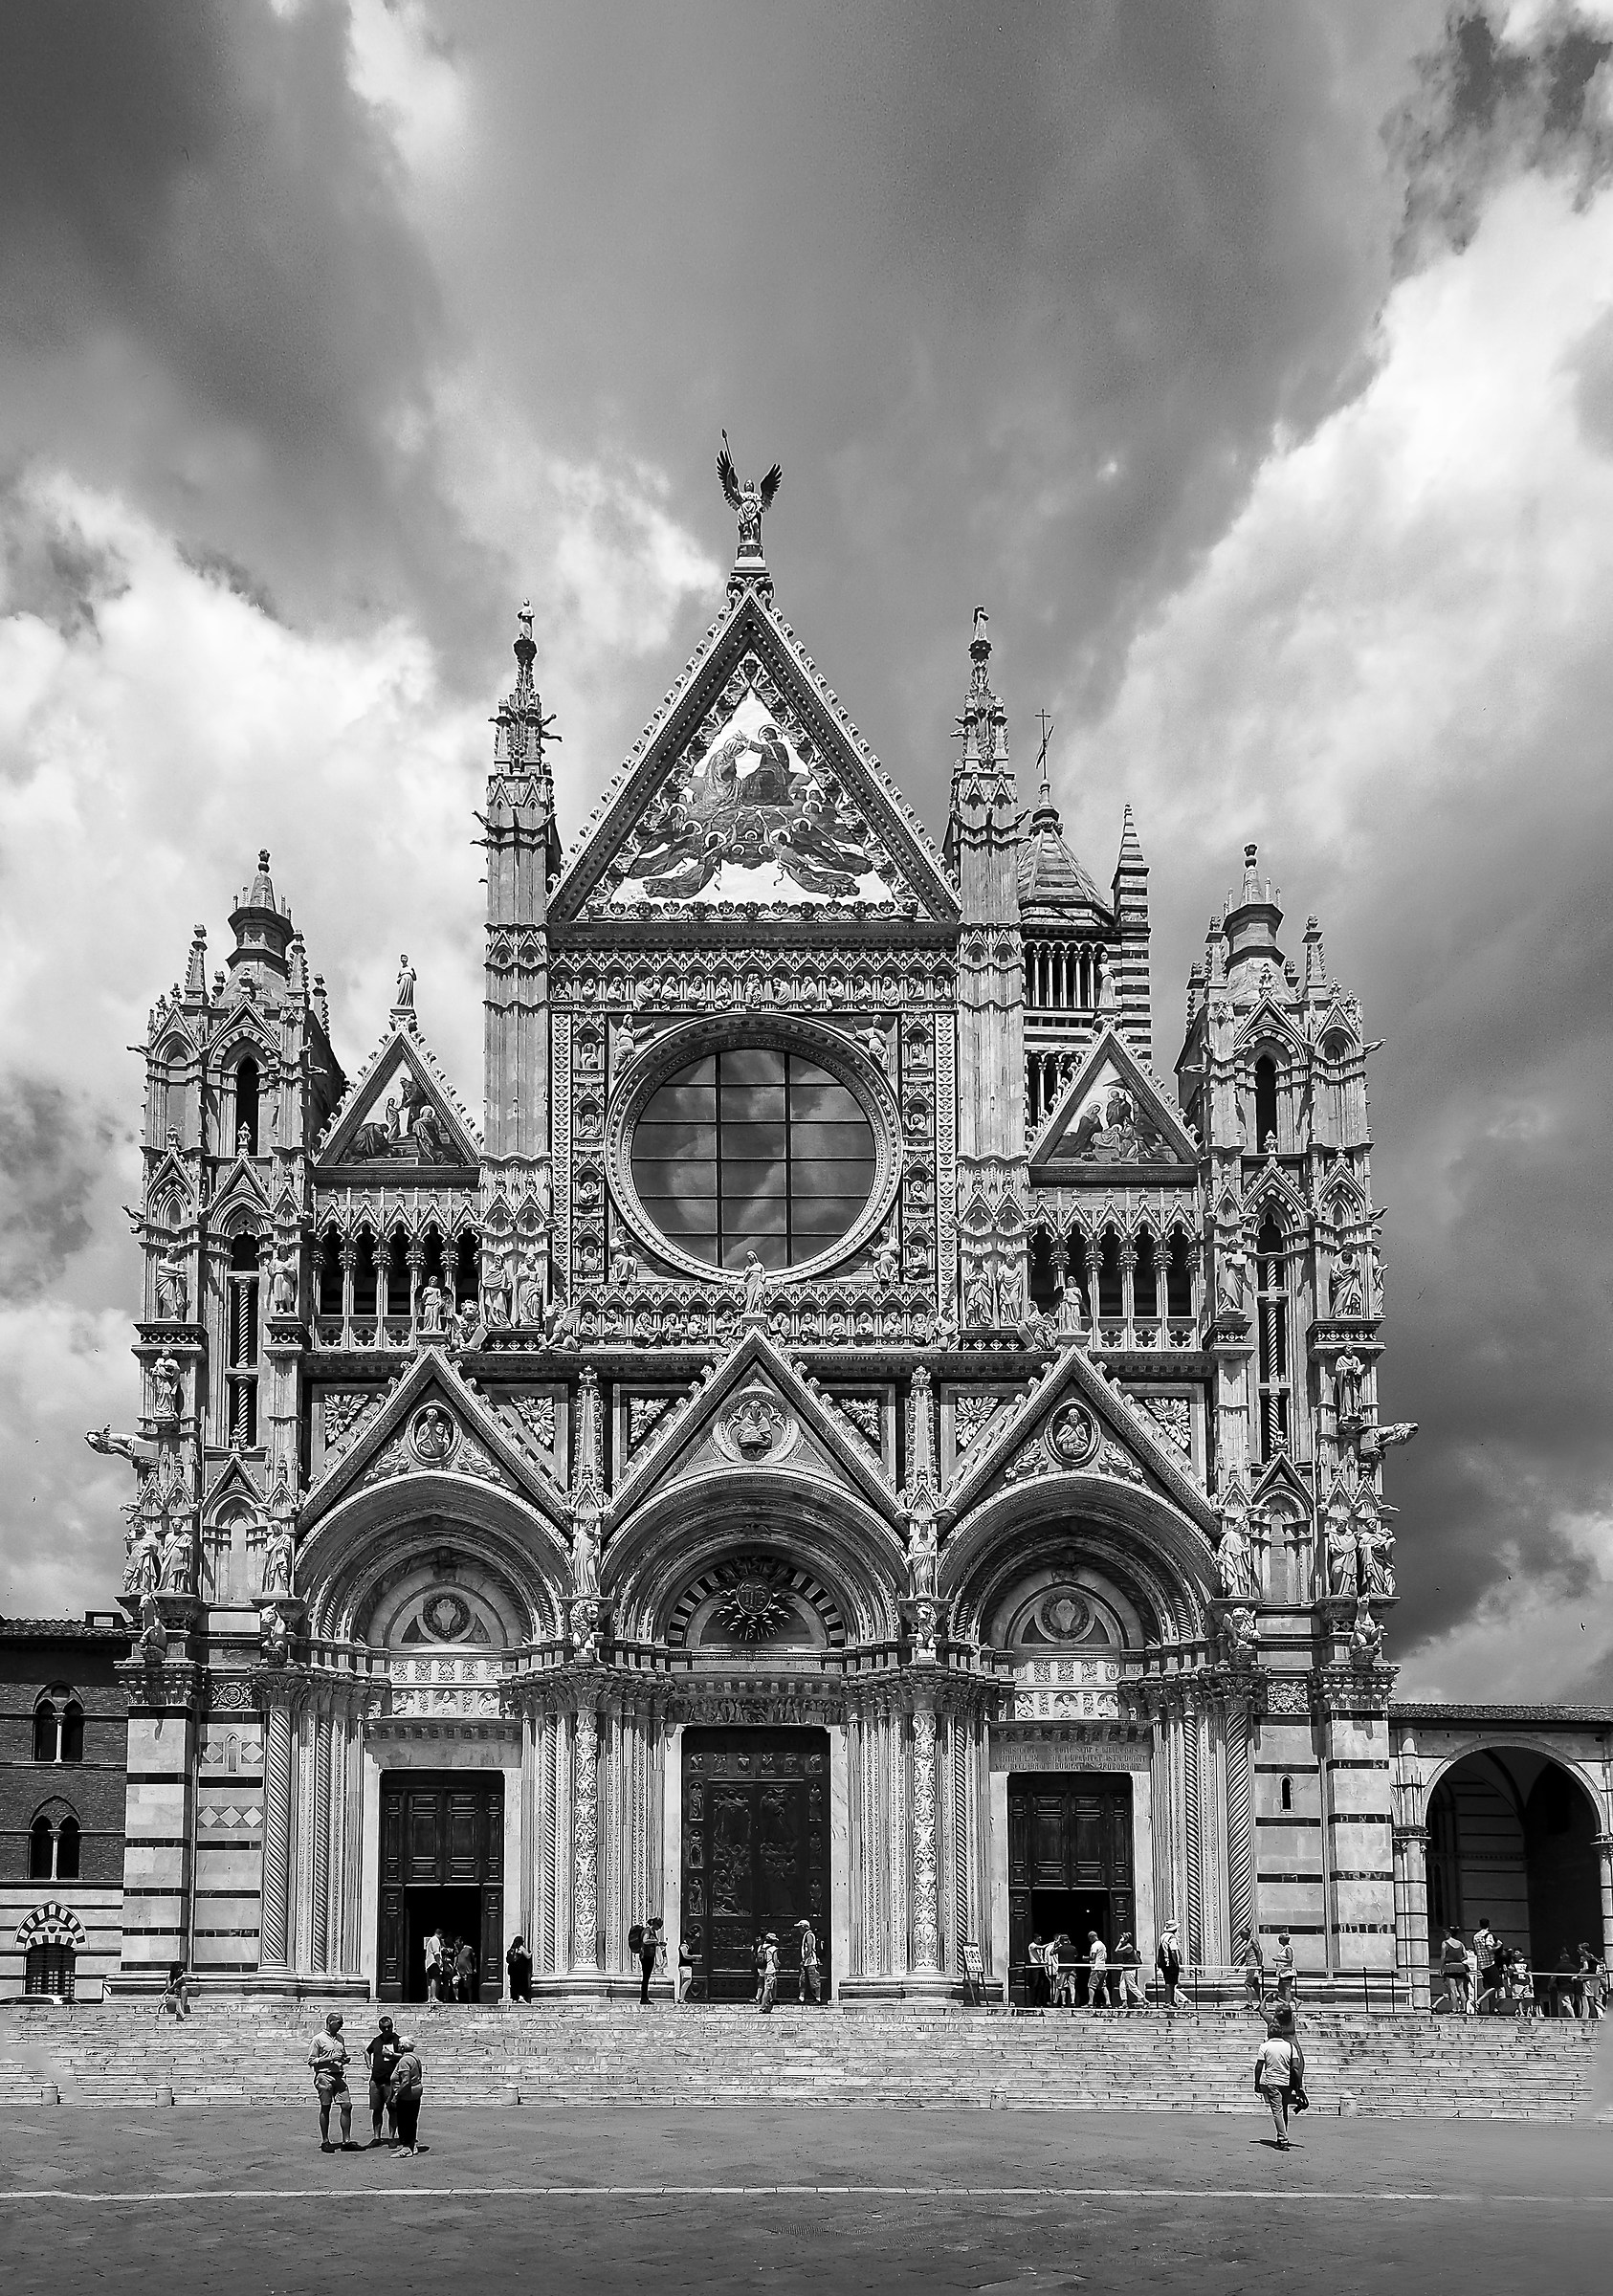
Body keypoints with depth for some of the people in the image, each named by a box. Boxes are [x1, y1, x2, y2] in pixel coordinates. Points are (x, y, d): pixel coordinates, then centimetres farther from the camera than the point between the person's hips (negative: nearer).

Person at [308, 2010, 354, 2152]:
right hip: (324, 2075, -5)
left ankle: (346, 2140, 3)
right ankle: (325, 2141, 10)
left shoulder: (340, 2038, 16)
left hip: (339, 2075, 5)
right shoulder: (318, 2039, -4)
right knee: (325, 2108, 1)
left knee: (347, 2106, -2)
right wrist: (329, 2059, -15)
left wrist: (345, 2059, 4)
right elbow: (311, 2060, -7)